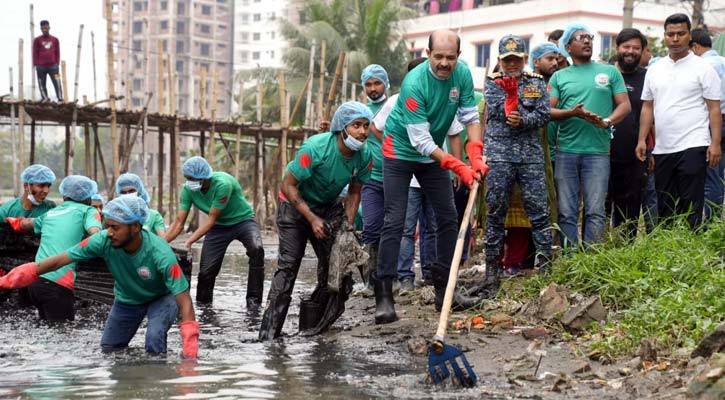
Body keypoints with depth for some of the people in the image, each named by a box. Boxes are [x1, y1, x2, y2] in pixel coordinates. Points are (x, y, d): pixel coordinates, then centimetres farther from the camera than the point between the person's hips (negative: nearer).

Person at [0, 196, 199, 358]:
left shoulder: (160, 254, -37)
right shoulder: (103, 240, -28)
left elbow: (184, 299, -35)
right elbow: (58, 261, -22)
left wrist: (189, 346, -47)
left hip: (161, 298, -4)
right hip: (127, 299, 4)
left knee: (154, 337, -31)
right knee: (109, 351, 6)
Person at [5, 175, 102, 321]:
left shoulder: (50, 213, 25)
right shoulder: (87, 211, 7)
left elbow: (23, 224, 44)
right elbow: (96, 235, -13)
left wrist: (13, 220, 63)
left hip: (35, 280, 7)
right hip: (57, 283, -7)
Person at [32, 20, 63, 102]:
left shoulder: (55, 40, 12)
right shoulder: (37, 40, 7)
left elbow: (57, 52, 14)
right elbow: (35, 53, 6)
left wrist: (57, 63, 6)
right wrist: (36, 65, -1)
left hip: (52, 66, 1)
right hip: (41, 67, 0)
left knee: (57, 82, -6)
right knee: (42, 84, 0)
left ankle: (60, 99, -2)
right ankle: (45, 98, 7)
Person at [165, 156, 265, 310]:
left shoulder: (223, 184, -33)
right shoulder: (187, 190, -16)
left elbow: (211, 219, -27)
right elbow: (179, 222, -12)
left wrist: (190, 242, -30)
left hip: (242, 220, -5)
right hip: (219, 226, 5)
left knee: (256, 249, -32)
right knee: (206, 269, -6)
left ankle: (253, 300, -24)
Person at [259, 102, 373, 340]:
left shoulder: (364, 157, -13)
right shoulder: (315, 148, -30)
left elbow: (354, 193, 3)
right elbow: (288, 185, -23)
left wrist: (348, 226, -9)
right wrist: (312, 219, -25)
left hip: (328, 206, 5)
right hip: (295, 204, -5)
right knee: (289, 264, -13)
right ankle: (269, 331, -12)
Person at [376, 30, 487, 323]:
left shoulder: (462, 74, -11)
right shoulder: (414, 83, -29)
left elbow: (471, 117, -7)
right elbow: (420, 140, -30)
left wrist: (476, 157, -22)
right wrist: (458, 167, -34)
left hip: (433, 153, 6)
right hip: (401, 151, -6)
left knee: (448, 217, 5)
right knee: (395, 221, -11)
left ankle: (443, 289, 16)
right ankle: (383, 296, -12)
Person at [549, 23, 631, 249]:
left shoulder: (610, 72, 12)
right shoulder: (559, 77, 13)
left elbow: (624, 105, 7)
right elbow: (548, 111, 5)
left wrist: (607, 121, -12)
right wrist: (572, 113, -13)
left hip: (598, 151, -1)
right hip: (566, 151, 1)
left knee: (595, 211, -4)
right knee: (566, 212, 1)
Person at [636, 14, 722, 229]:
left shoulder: (702, 68, -1)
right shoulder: (654, 70, 13)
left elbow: (714, 108, -3)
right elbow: (648, 107, 15)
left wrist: (715, 143, -11)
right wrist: (642, 140, 6)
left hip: (693, 147, -5)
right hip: (662, 148, 5)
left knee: (690, 207, -6)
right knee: (665, 207, 10)